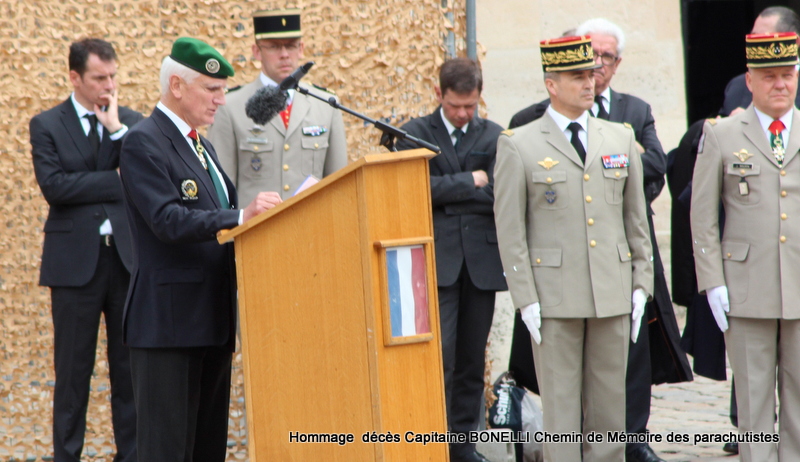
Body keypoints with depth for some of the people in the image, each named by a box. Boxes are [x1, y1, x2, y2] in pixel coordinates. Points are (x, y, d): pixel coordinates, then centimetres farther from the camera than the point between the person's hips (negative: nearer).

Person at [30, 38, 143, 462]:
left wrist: (116, 128, -10)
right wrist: (117, 182, -11)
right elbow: (54, 185, -12)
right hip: (76, 261, -2)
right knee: (73, 368, 3)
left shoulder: (132, 123, 9)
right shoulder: (47, 125, 1)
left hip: (128, 256, 2)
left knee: (131, 366, 5)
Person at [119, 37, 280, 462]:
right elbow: (168, 221, -22)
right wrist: (241, 217, -29)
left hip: (213, 319, 9)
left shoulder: (200, 147, 20)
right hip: (169, 320, -9)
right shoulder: (143, 143, -10)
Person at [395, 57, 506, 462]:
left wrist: (446, 193, -7)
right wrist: (469, 182, -5)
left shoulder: (495, 136, 10)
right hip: (437, 260, -3)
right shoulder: (415, 133, 5)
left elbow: (499, 197, -2)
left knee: (472, 359, 7)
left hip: (481, 260, 3)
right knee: (438, 355, -10)